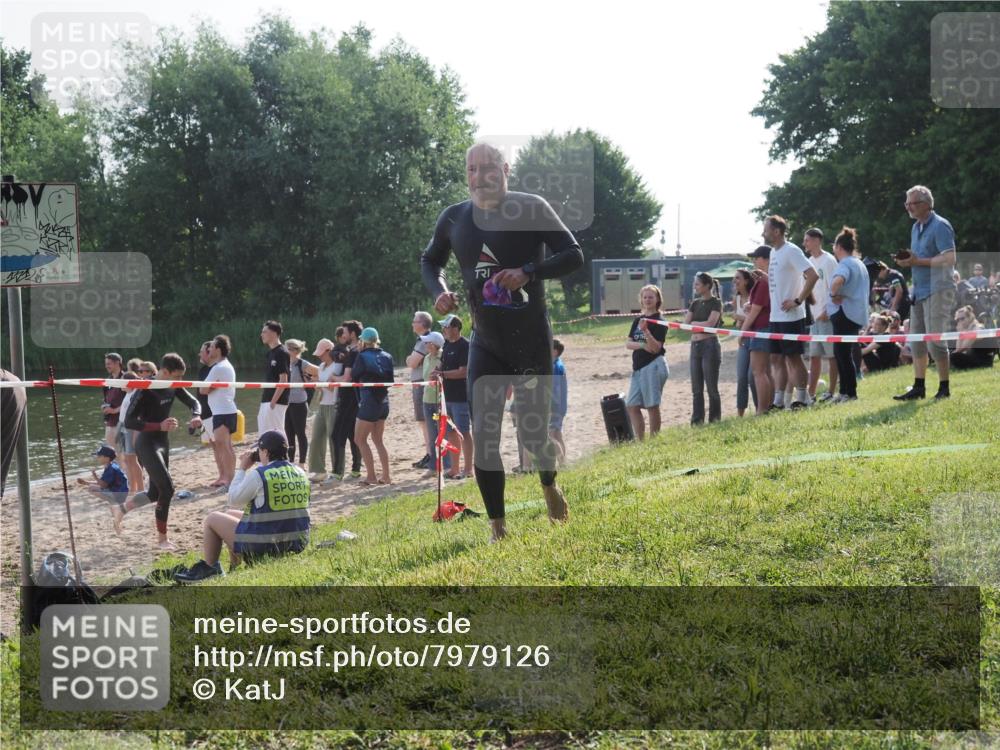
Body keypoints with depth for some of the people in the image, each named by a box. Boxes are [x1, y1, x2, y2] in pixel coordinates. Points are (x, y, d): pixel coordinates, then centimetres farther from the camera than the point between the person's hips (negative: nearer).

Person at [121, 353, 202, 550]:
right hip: (147, 443, -8)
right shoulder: (146, 391, -21)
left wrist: (196, 415, -15)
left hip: (162, 442, 8)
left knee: (155, 493, 15)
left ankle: (122, 508, 41)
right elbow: (129, 422, -24)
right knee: (167, 489, -14)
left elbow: (193, 401, 10)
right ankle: (162, 538, 0)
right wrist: (159, 426, -33)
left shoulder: (173, 388, 2)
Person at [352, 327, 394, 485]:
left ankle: (371, 477, -3)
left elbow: (354, 375, 1)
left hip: (369, 402, -7)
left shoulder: (362, 357, -13)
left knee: (360, 440, 3)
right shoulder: (386, 357, 6)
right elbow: (389, 379, 10)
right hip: (384, 402, 7)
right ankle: (386, 476, 13)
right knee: (378, 440, 17)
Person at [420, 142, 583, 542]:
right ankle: (498, 527, 4)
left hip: (532, 341, -3)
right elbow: (430, 260, 19)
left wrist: (528, 273, -26)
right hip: (485, 343, 3)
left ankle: (549, 485, 40)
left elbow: (574, 255, -11)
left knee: (534, 432, 6)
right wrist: (439, 291, -2)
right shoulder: (454, 218, 2)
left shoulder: (531, 209, -10)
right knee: (483, 434, -6)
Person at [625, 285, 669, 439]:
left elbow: (656, 348, -14)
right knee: (632, 406, 4)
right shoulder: (638, 320, 14)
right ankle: (640, 441, 9)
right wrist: (642, 345, -11)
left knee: (652, 406, -5)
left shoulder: (659, 322, -5)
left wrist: (645, 331, -27)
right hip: (638, 367, 7)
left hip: (654, 366, -7)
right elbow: (628, 343, 8)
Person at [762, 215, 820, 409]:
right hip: (776, 316, 9)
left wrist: (798, 301, -21)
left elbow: (813, 276, -22)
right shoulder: (774, 252, 14)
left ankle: (802, 399, 4)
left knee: (794, 357, -3)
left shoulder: (791, 251, -14)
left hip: (791, 316, -9)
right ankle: (778, 401, 17)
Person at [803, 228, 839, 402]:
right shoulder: (810, 262, 14)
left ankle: (831, 392, 3)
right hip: (814, 315, 8)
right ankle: (811, 393, 11)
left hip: (826, 316, -8)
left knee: (831, 355, -1)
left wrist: (827, 312, -19)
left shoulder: (828, 260, -10)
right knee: (814, 356, 9)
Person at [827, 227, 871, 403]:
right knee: (841, 352, 16)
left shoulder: (845, 264, -14)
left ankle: (850, 392, -4)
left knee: (842, 353, -5)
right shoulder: (860, 265, 19)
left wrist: (834, 295, -19)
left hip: (845, 314, -10)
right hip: (857, 314, 10)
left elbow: (837, 281, -37)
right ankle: (845, 392, 18)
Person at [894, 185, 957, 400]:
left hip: (937, 290, -9)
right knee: (916, 341, 9)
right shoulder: (916, 227, 16)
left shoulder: (940, 226, -12)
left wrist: (918, 261, -21)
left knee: (935, 341, -8)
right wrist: (906, 259, 3)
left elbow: (949, 259, -20)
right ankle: (918, 387, 15)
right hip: (919, 290, 9)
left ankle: (944, 387, 1)